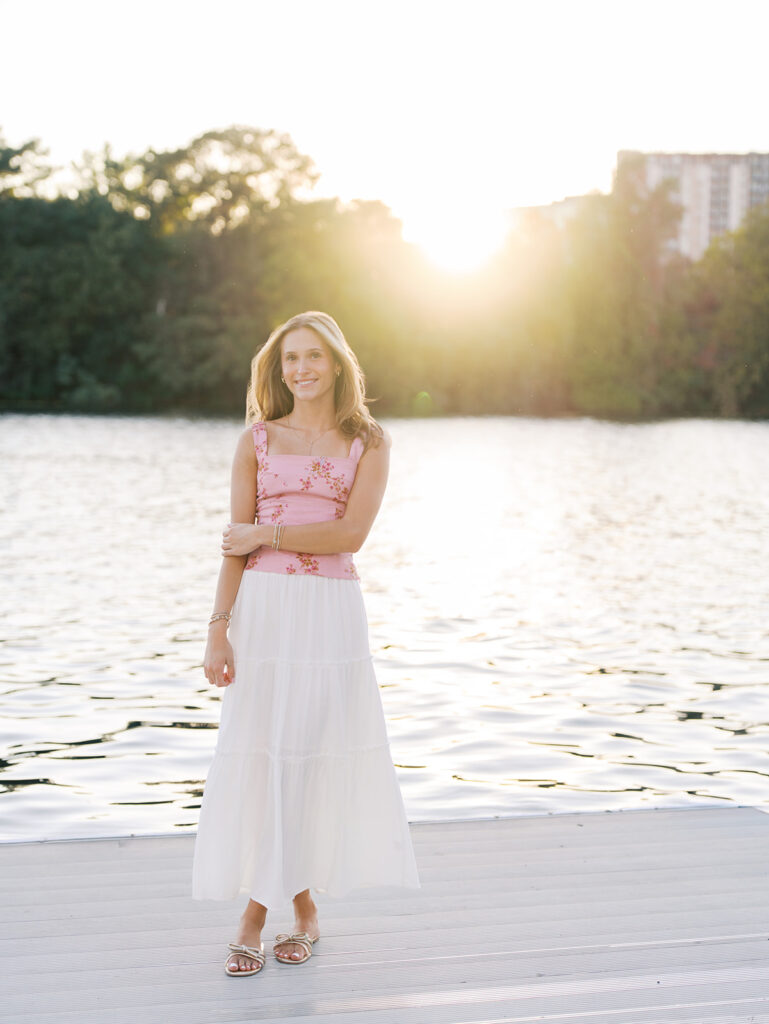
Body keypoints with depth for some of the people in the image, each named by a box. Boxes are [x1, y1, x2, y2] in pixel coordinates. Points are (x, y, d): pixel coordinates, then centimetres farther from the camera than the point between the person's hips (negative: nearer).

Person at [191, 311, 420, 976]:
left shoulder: (369, 443, 5)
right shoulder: (257, 440, 7)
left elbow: (350, 533, -7)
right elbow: (236, 545, 2)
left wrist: (265, 534, -8)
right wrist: (219, 628, -6)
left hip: (333, 611, 0)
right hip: (265, 608, 1)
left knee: (315, 753, 3)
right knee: (258, 753, -2)